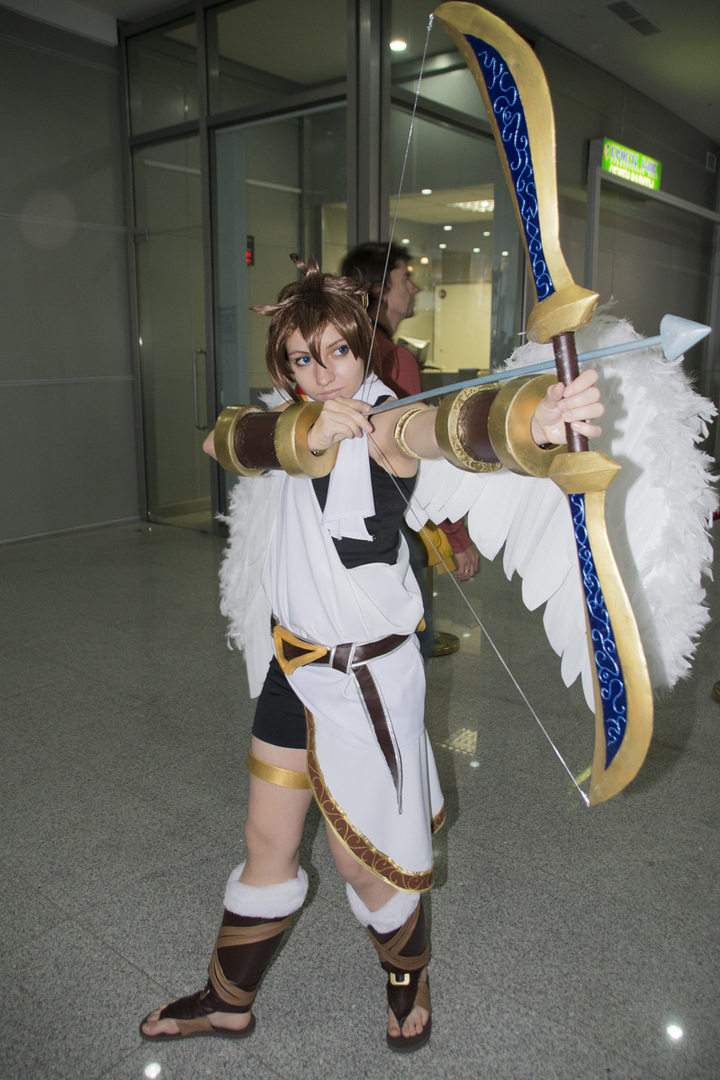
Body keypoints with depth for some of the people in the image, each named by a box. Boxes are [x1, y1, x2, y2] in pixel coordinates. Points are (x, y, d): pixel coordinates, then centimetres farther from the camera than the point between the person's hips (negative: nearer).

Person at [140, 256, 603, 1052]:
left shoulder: (381, 425, -17)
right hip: (293, 664, 6)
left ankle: (407, 974, 43)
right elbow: (225, 441, -15)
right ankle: (228, 1000, 44)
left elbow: (431, 427, -41)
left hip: (366, 674, -6)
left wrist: (532, 419, -63)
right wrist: (308, 431, -35)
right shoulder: (293, 419, 3)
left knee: (359, 858, 9)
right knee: (266, 842, 20)